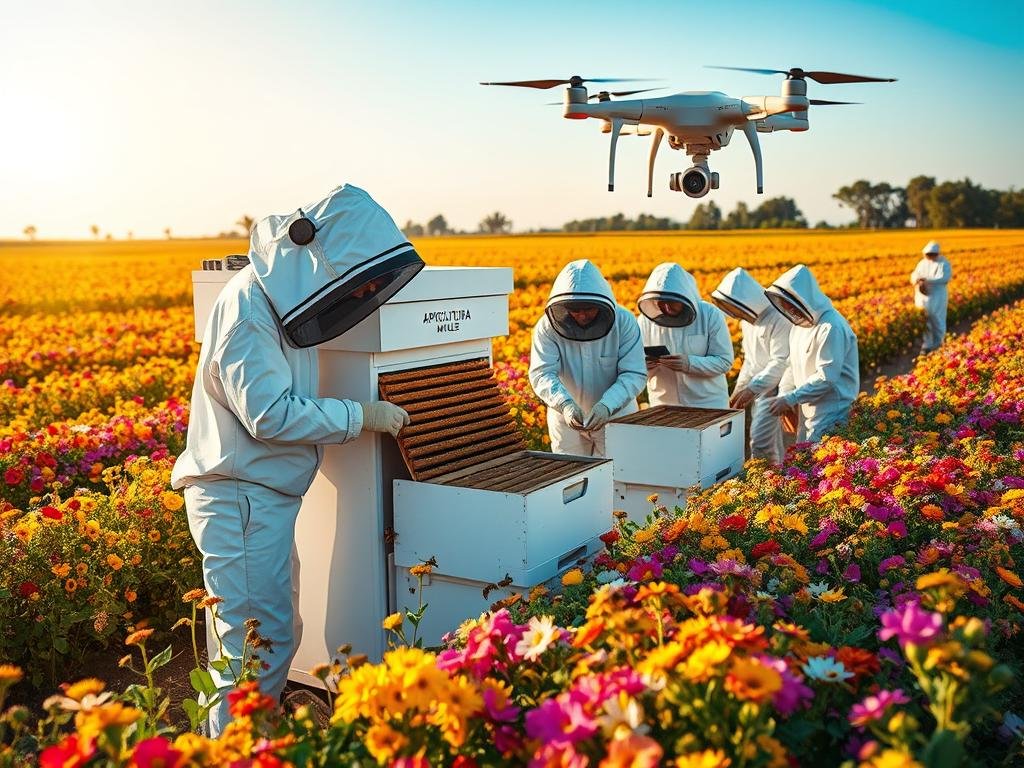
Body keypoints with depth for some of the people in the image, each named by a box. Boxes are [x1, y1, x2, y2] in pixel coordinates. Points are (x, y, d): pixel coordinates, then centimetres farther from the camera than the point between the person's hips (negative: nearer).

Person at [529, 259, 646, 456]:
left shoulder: (624, 322, -17)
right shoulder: (547, 327, -16)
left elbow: (634, 375, -20)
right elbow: (542, 374, -23)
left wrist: (607, 405, -36)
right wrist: (565, 404, -42)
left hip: (616, 416, 0)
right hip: (566, 418, 1)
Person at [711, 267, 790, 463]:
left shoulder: (777, 318, -20)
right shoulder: (748, 318, 9)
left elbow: (780, 362, -24)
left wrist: (752, 389, -30)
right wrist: (739, 387, 12)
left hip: (774, 387, -8)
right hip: (757, 387, 9)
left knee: (760, 441, -15)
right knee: (772, 443, 12)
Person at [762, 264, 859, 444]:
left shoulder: (831, 327, -20)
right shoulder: (799, 323, 8)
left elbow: (826, 378, -23)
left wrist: (789, 399, -20)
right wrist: (783, 395, 0)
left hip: (831, 414, -9)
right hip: (807, 409, 9)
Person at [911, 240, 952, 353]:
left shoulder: (944, 264, -7)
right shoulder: (922, 263, 11)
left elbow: (944, 279, -20)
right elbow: (914, 276, 9)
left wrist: (927, 280, -30)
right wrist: (917, 280, -16)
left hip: (937, 298, -5)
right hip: (923, 298, 5)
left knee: (937, 321, 5)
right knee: (924, 322, 4)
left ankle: (937, 344, 20)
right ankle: (927, 345, 10)